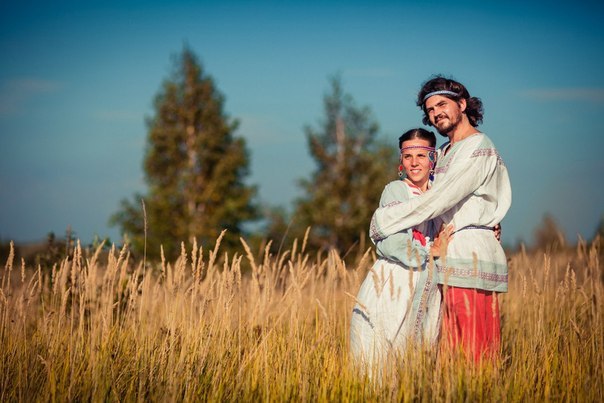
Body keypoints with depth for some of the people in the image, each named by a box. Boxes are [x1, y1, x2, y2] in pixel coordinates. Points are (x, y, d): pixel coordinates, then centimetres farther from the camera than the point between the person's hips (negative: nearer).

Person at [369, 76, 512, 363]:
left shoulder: (478, 150, -10)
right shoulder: (445, 153, 21)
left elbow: (435, 202, -17)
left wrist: (382, 221, -10)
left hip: (470, 257, -9)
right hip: (452, 257, 9)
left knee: (471, 349, -10)